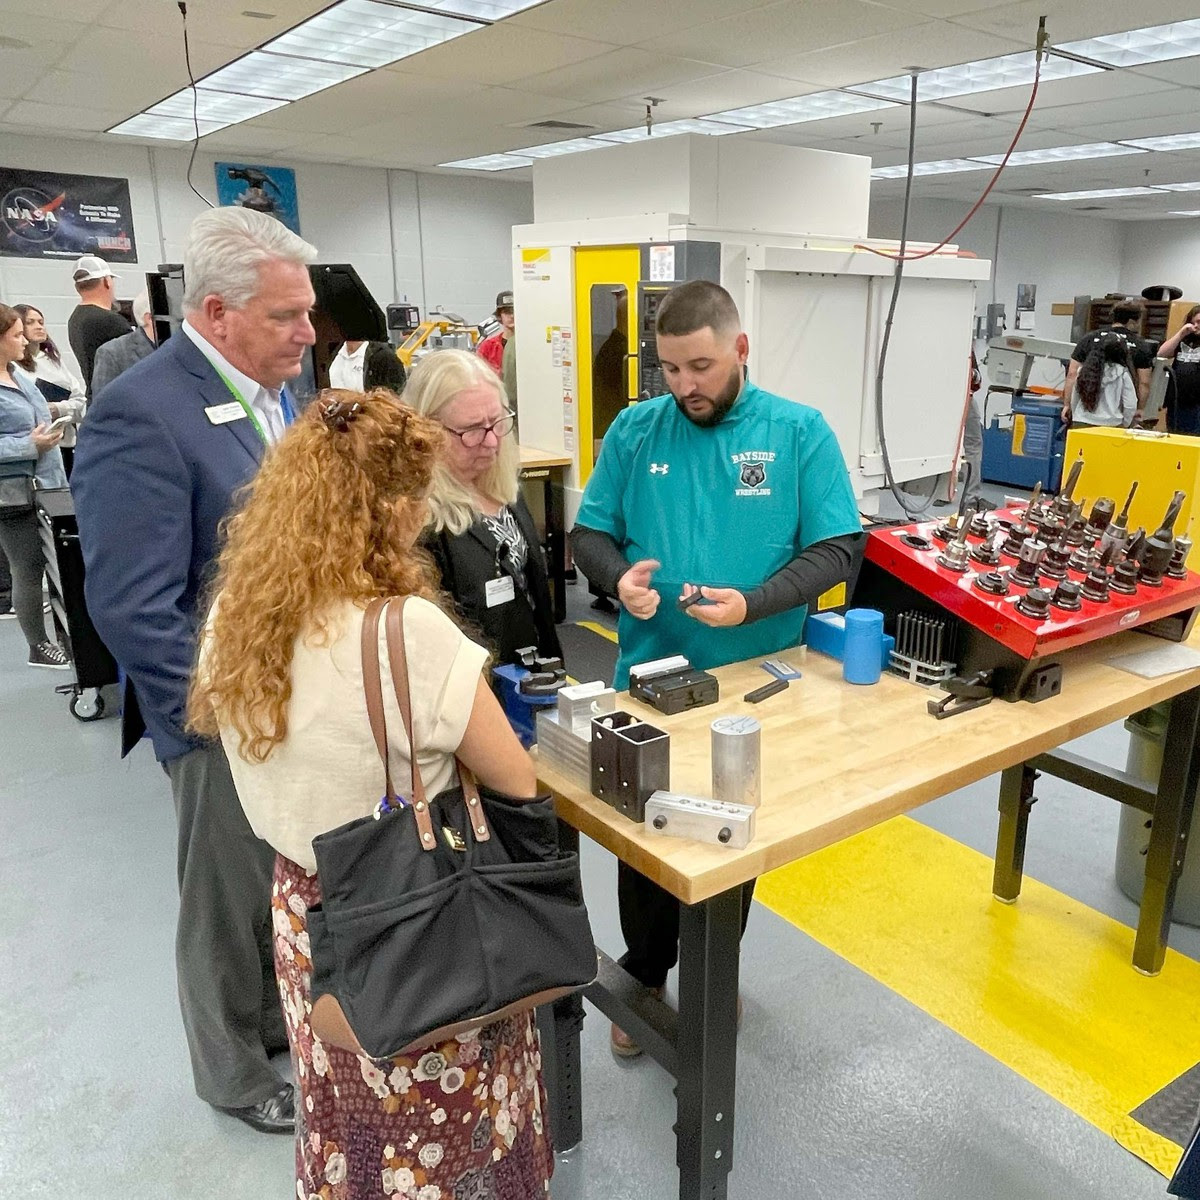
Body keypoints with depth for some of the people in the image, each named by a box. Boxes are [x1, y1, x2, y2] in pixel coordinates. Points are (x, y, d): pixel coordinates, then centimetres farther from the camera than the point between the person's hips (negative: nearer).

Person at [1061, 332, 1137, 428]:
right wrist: (1124, 425, 11)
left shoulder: (1084, 370, 1)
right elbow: (1130, 405, -4)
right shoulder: (1122, 374, -6)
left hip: (1082, 424, 3)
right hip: (1111, 425, -3)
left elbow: (1074, 399, 9)